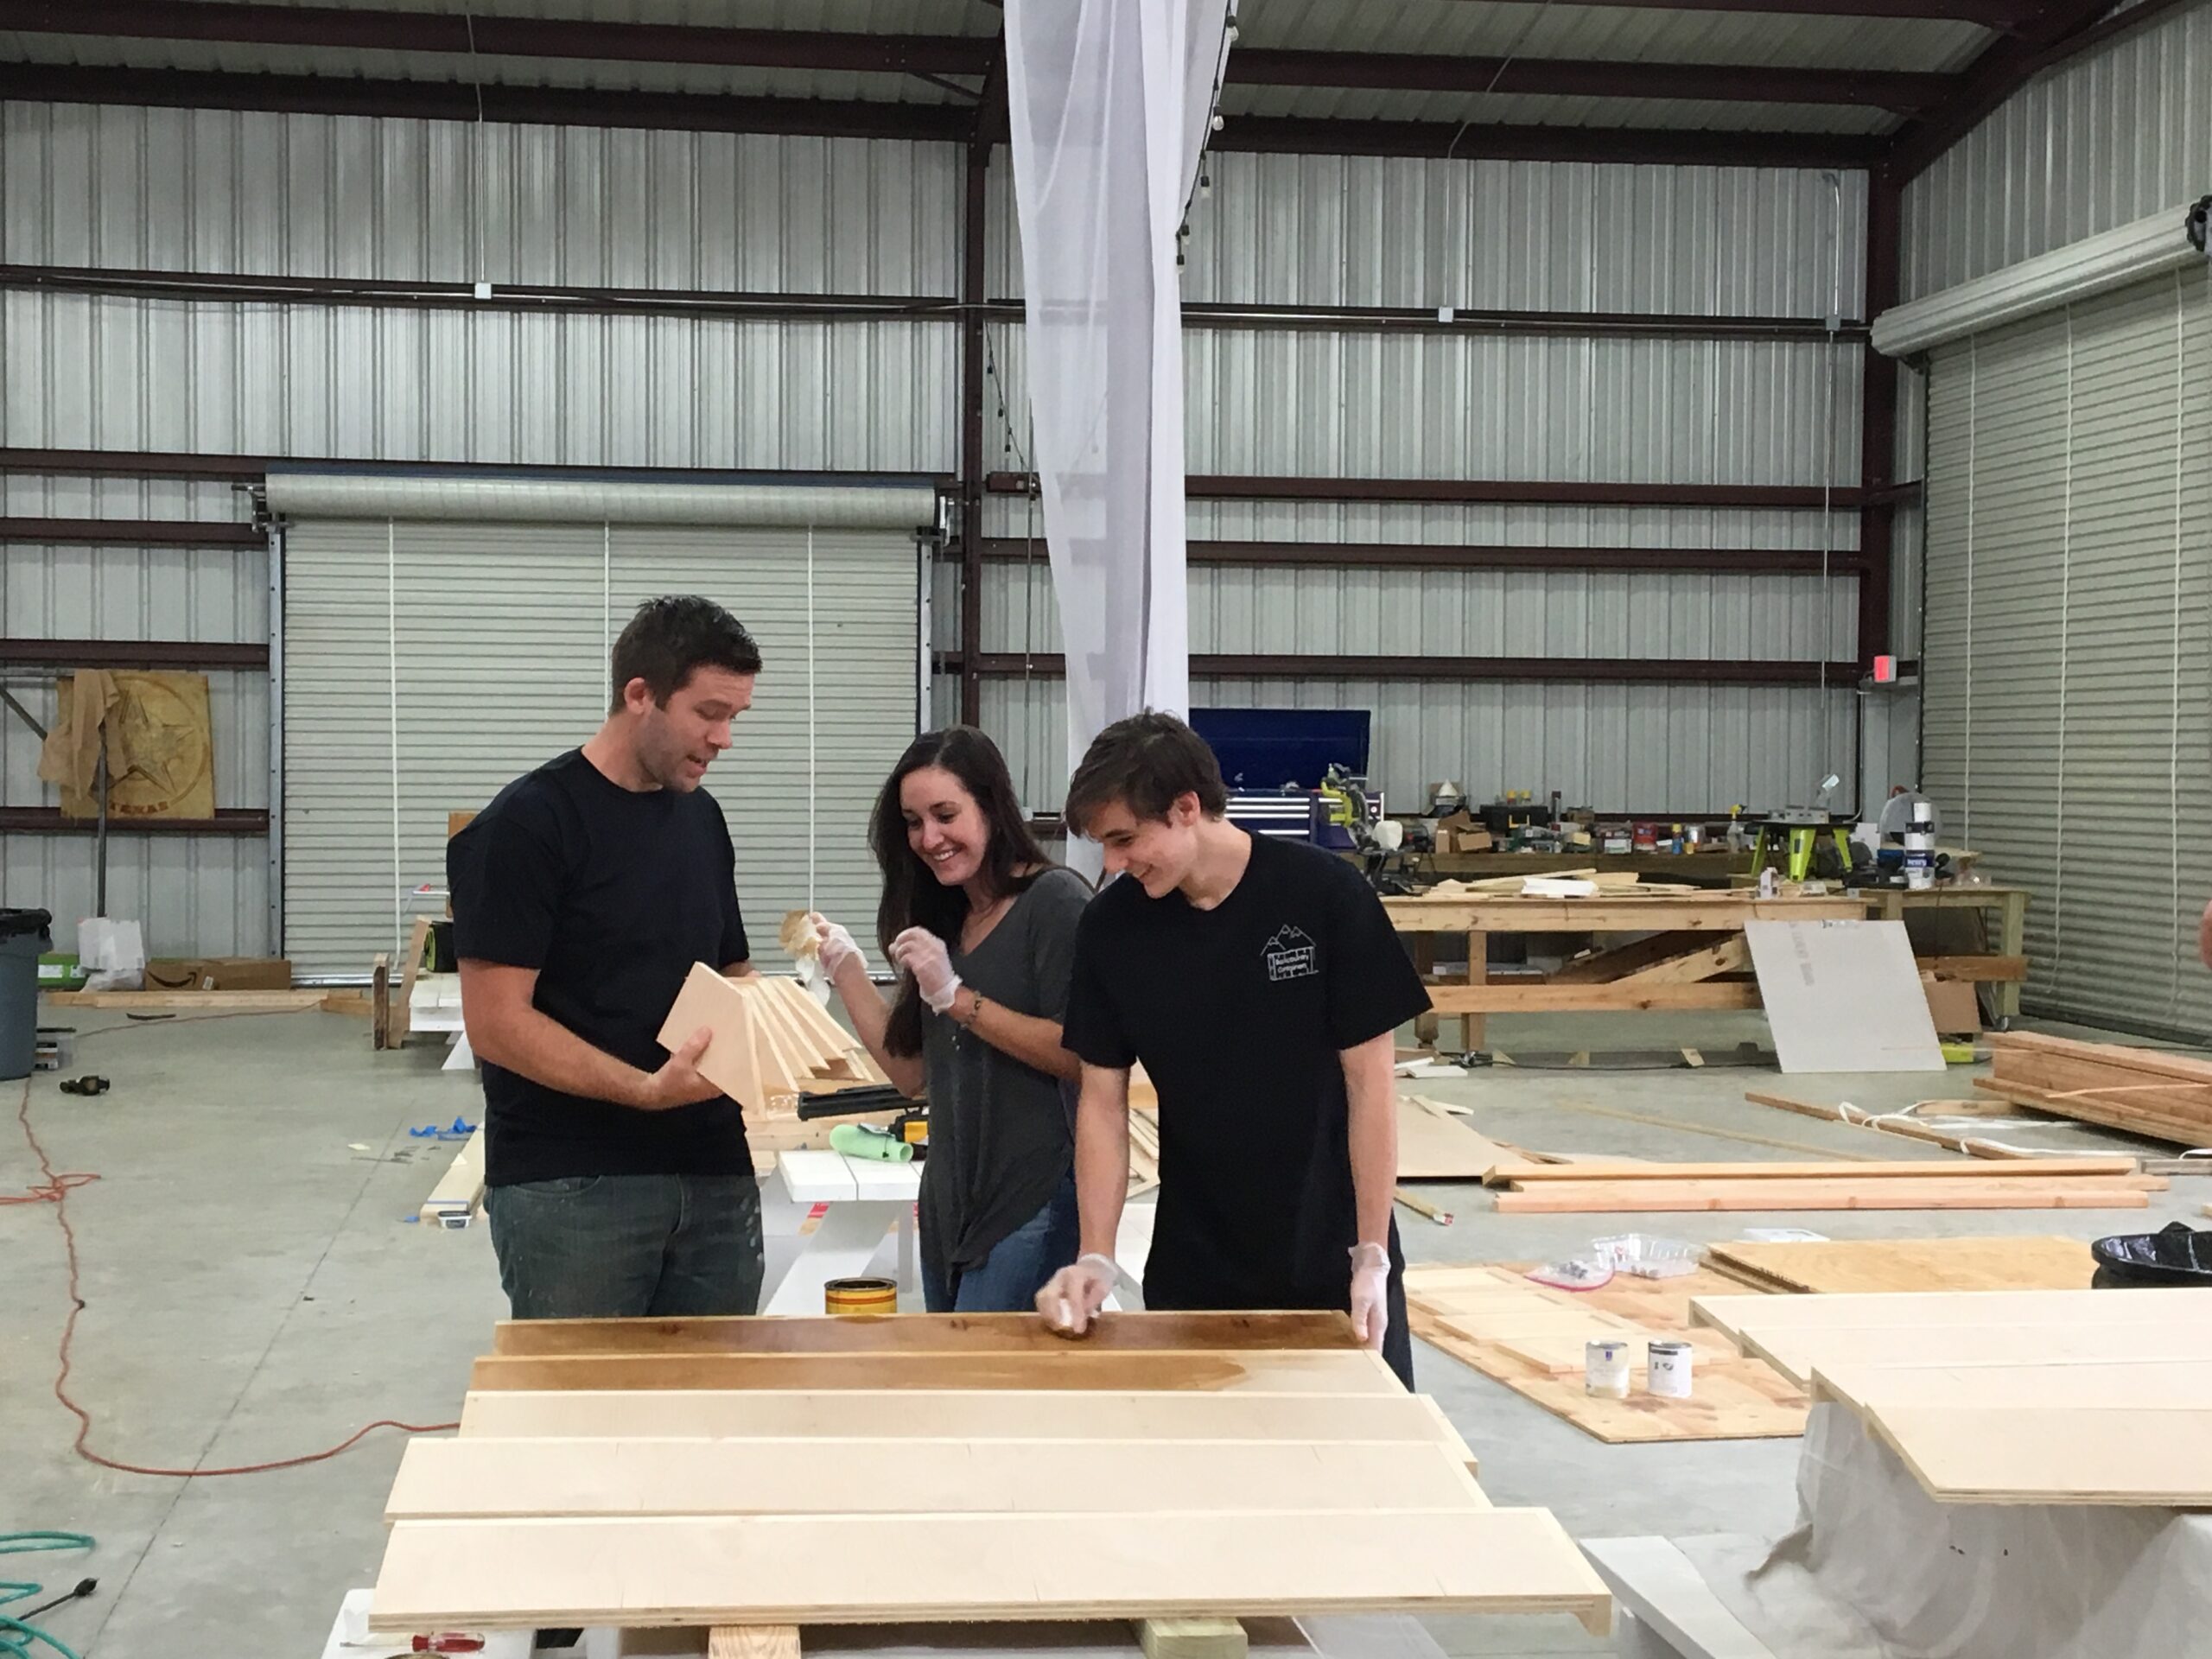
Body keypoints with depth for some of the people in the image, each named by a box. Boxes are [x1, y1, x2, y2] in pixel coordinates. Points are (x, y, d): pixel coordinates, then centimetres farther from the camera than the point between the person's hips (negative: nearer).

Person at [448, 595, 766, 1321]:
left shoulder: (701, 817, 11)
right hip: (571, 1190, -6)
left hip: (713, 1173, 6)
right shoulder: (527, 823, -11)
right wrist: (644, 1089, -25)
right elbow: (496, 1022, -15)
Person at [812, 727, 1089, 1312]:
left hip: (1033, 1201, -8)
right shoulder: (946, 918, 14)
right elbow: (912, 1071, 14)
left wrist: (956, 996, -19)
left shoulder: (1056, 900, -10)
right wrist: (846, 971, 5)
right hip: (951, 1201, 8)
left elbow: (1079, 1054, -19)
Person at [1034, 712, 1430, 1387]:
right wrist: (1097, 1256, -11)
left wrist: (1372, 1256, -11)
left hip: (1330, 1261, -2)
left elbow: (1369, 1082, -10)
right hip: (1192, 1272, 2)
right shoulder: (1111, 926, -6)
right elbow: (1103, 1099, 0)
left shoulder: (1325, 897, -15)